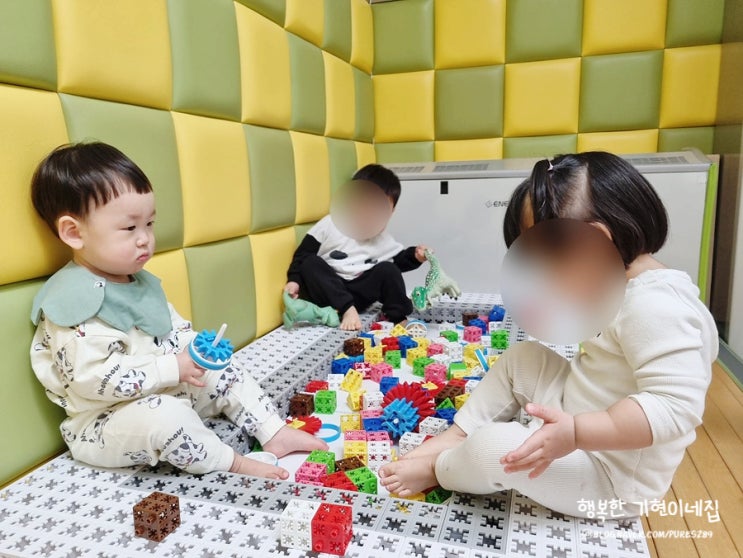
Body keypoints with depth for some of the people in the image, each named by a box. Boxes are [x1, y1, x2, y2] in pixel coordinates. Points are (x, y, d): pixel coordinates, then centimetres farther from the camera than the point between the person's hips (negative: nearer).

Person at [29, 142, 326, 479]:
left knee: (225, 374, 5)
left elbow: (173, 327, 14)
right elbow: (92, 379, -30)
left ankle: (274, 434, 9)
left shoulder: (139, 281, 5)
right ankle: (232, 463, -14)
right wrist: (172, 369, -29)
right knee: (163, 416, -34)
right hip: (104, 423, -9)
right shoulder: (74, 300, -24)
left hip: (166, 390, 9)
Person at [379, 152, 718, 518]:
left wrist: (574, 432, -41)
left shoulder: (654, 306, -29)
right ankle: (455, 438, 10)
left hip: (610, 477, -10)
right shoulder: (623, 288, 2)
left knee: (493, 446, -25)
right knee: (521, 357, 10)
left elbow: (675, 406, -36)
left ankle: (438, 470, 8)